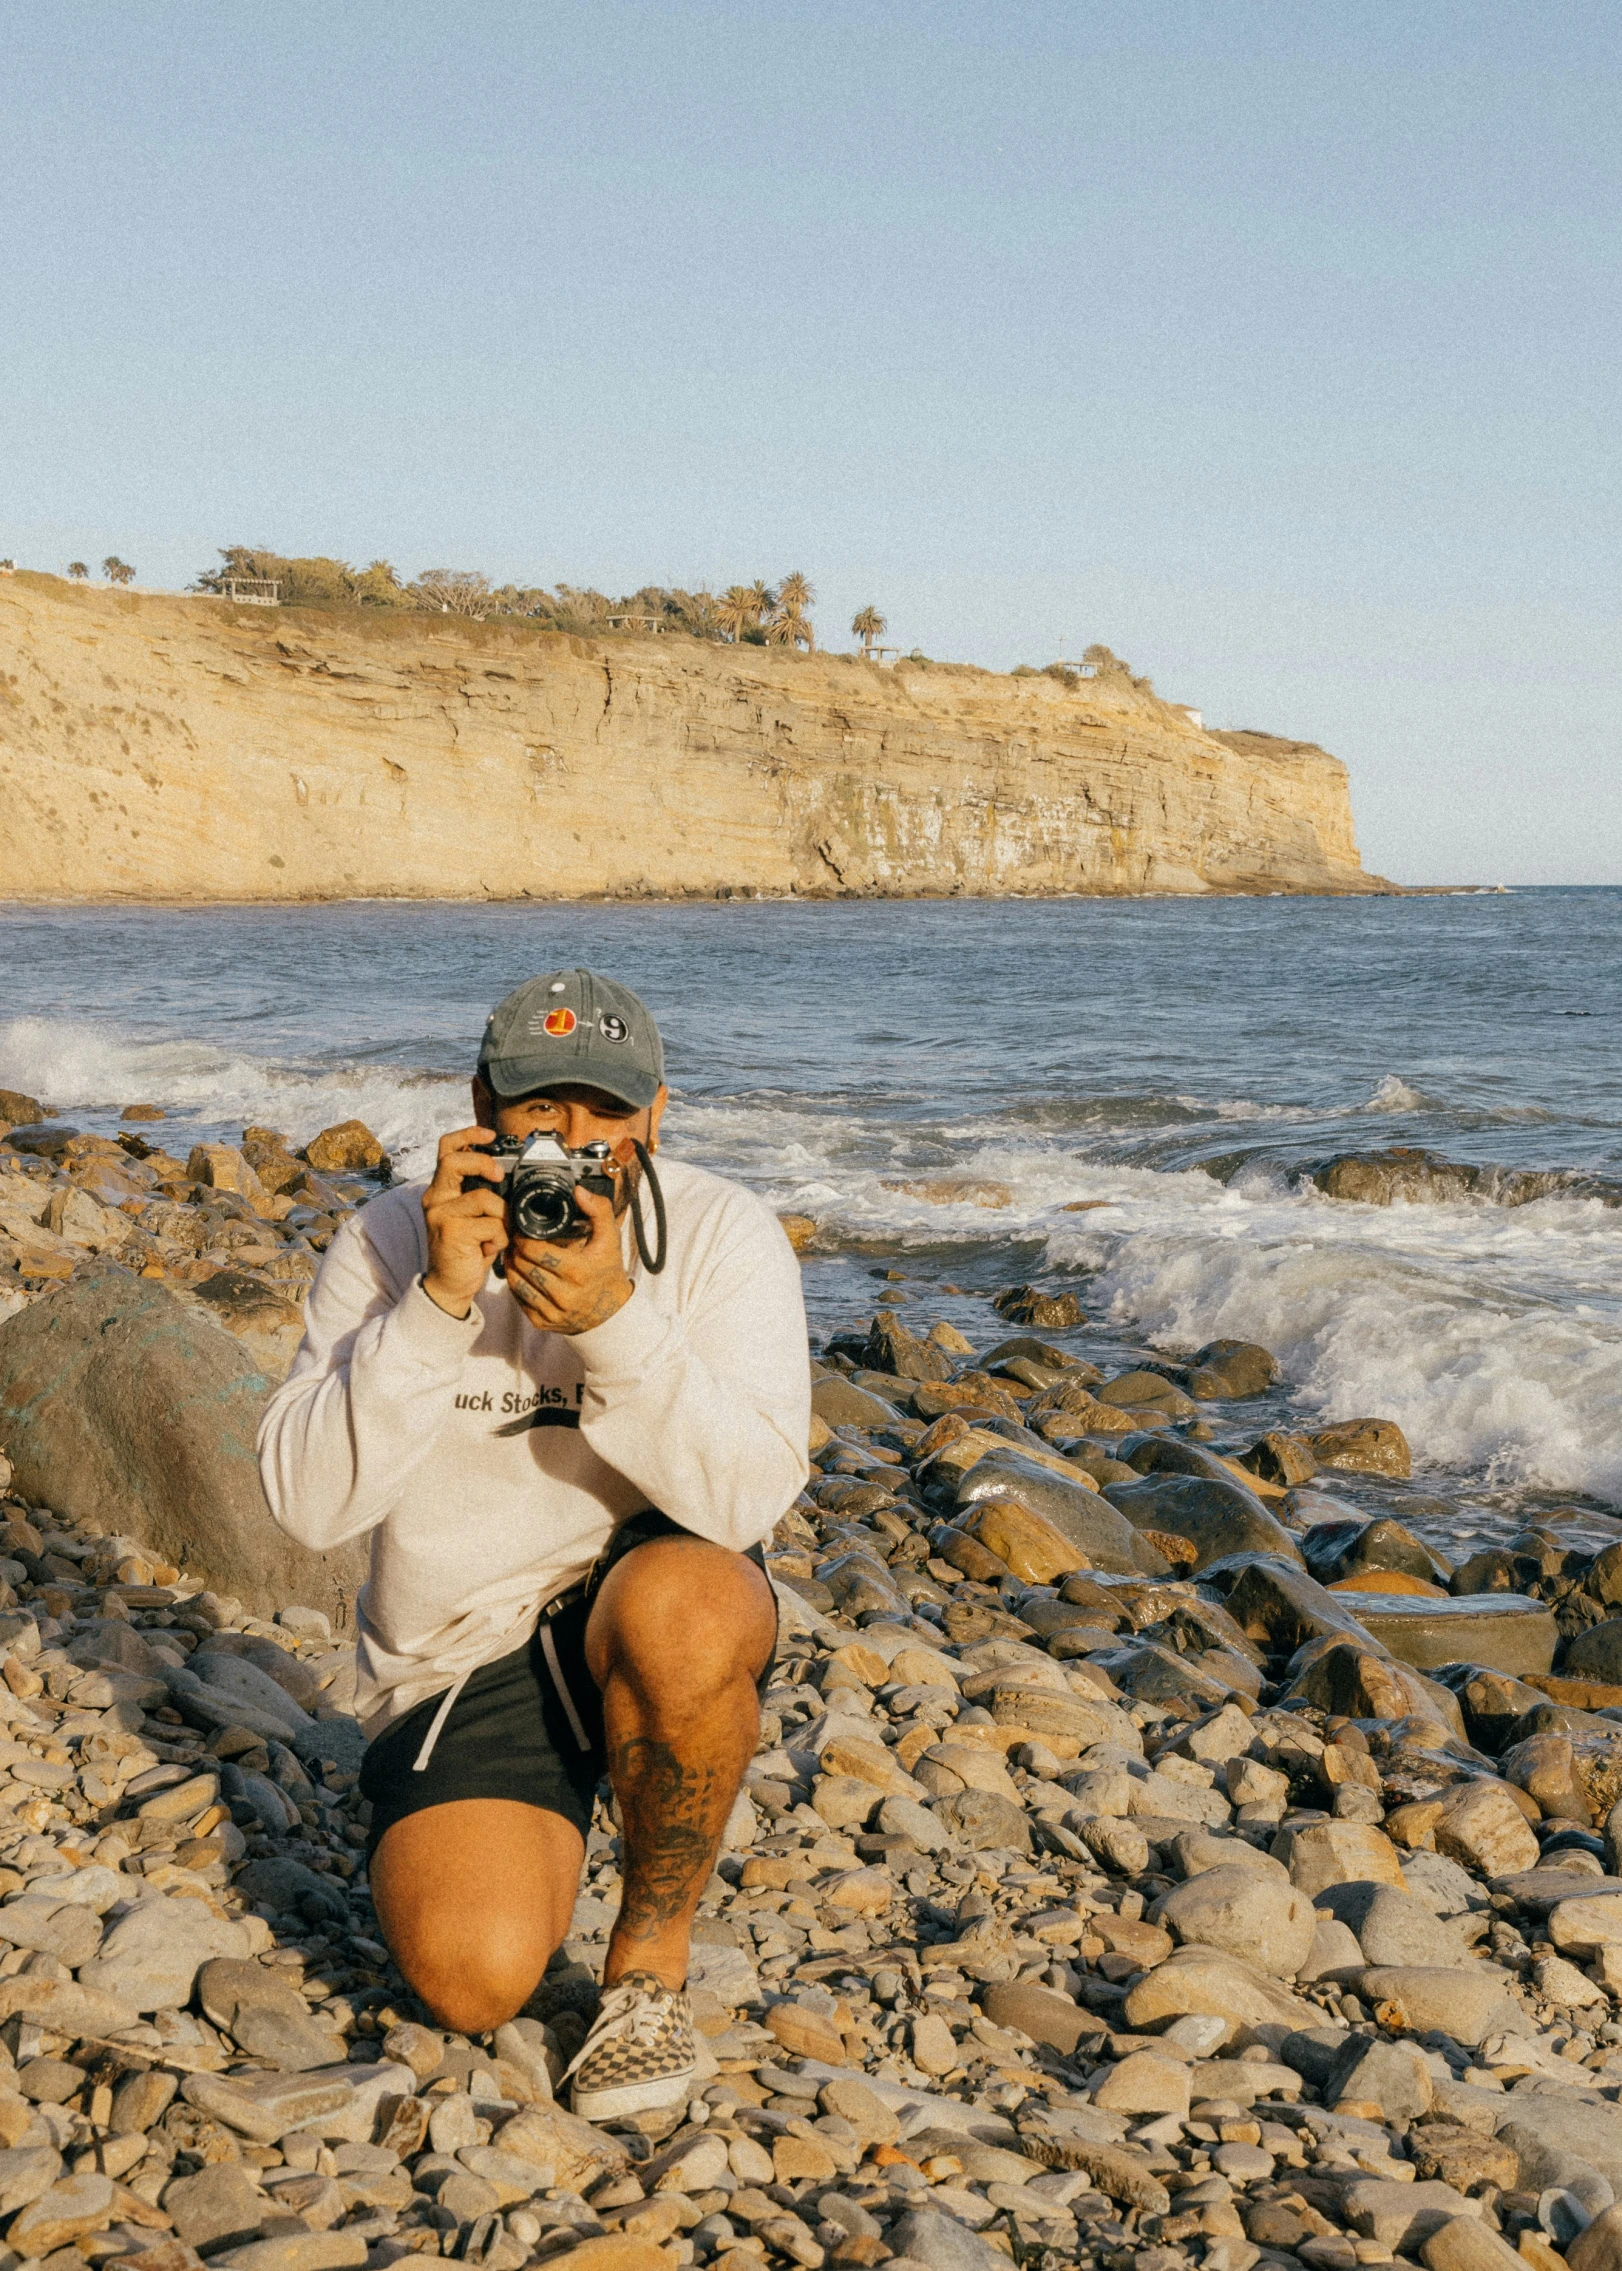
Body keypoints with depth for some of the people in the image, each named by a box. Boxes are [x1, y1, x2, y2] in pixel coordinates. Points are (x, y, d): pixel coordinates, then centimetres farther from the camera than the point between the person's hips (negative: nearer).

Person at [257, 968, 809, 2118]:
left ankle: (651, 1959, -12)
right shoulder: (392, 1241, -8)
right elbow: (309, 1498, -18)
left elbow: (750, 1496, -22)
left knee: (680, 1603, -38)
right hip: (461, 1649, 1)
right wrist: (439, 1300, -29)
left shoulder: (725, 1234, -10)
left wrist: (615, 1318, -35)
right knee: (474, 1978, -21)